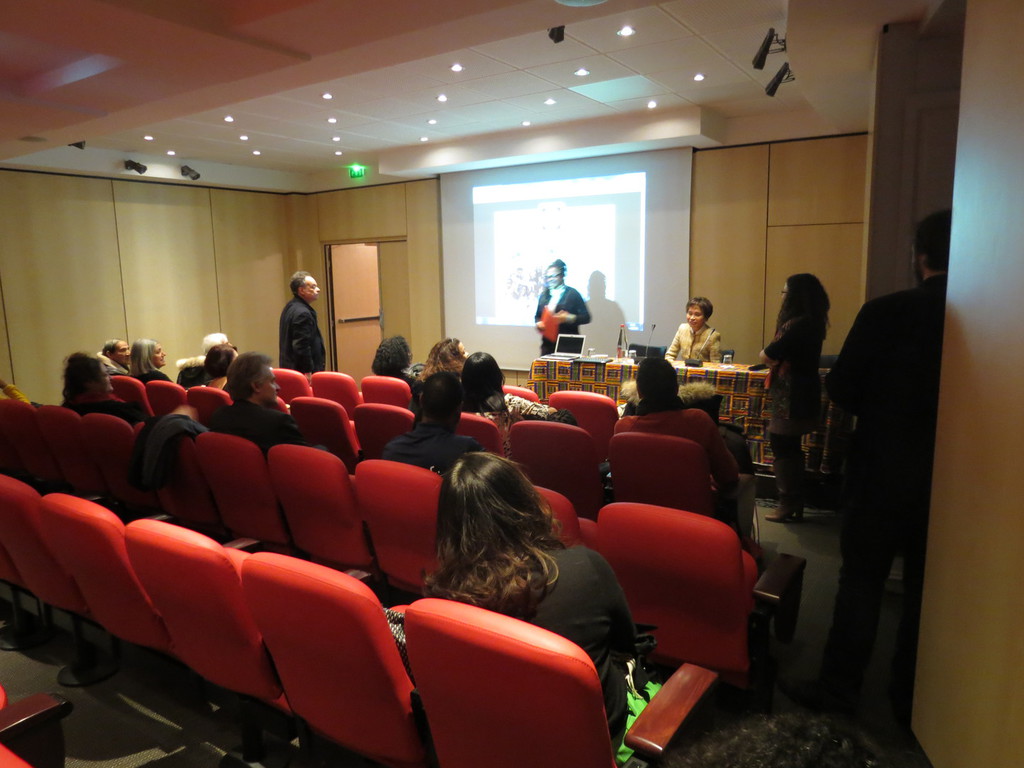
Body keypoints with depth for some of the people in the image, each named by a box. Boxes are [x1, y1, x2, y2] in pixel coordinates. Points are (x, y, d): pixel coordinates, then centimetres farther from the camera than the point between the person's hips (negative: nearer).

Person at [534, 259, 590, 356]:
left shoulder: (572, 294, 0)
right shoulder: (544, 295, 15)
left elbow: (586, 317, -4)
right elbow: (537, 316, 23)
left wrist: (569, 318, -19)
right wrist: (538, 323, 0)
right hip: (548, 344, 5)